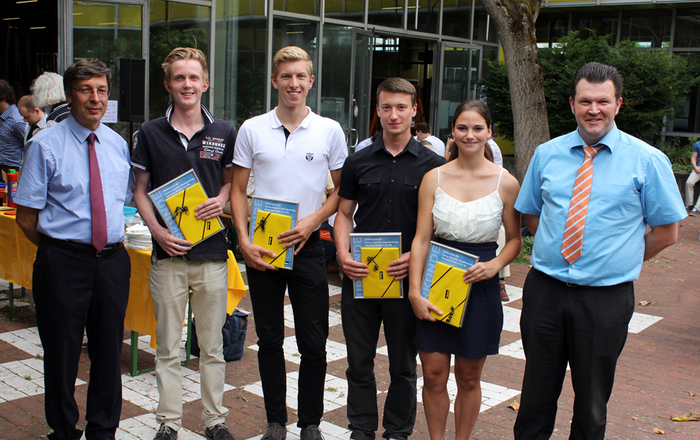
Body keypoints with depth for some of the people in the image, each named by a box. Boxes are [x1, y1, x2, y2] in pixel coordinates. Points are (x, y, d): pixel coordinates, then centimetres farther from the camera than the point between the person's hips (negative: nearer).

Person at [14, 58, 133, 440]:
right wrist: (60, 250, -3)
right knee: (62, 354, 8)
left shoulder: (118, 145, 8)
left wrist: (115, 244, 9)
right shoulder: (46, 145, -6)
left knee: (109, 352, 13)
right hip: (62, 262, -4)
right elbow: (26, 217, -5)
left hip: (112, 260, 4)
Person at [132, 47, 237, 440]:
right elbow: (141, 190, 6)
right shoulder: (151, 133, 2)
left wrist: (221, 199, -9)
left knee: (212, 345, 10)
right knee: (168, 346, 8)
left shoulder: (224, 133, 3)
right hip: (168, 252, 0)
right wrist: (157, 230, -9)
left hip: (212, 251, 0)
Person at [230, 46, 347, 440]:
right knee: (269, 340, 10)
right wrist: (244, 241, -6)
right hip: (261, 247, 1)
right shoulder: (252, 129, 3)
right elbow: (238, 191, 6)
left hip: (308, 246, -1)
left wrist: (312, 221, -10)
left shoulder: (329, 130, 2)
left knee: (313, 343, 3)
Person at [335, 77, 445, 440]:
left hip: (408, 277, -2)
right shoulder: (358, 162, 7)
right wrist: (344, 253, -8)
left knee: (403, 364, 10)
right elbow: (344, 213, 10)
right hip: (360, 275, 2)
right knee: (359, 362, 10)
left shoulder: (433, 165, 1)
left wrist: (416, 256, -14)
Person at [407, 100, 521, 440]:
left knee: (468, 378, 11)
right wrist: (415, 291, -8)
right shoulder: (434, 178, 0)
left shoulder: (505, 182, -3)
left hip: (479, 286, -1)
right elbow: (421, 239, -1)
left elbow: (514, 239, 5)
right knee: (434, 376, 6)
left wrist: (495, 264, -15)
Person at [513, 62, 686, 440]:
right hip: (545, 291, 2)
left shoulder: (648, 160, -4)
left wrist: (621, 261, 0)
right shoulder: (546, 154, 5)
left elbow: (667, 231, 1)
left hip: (606, 299, -2)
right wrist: (558, 248, 7)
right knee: (536, 394, 13)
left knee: (592, 402, 12)